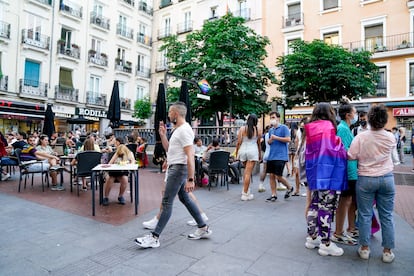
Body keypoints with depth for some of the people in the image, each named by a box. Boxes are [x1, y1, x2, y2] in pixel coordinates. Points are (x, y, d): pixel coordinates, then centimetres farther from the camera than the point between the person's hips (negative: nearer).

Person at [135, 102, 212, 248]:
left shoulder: (184, 130, -17)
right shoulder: (178, 129, 16)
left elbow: (190, 156, -23)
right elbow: (168, 149, 21)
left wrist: (190, 179, -26)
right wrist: (163, 134, 10)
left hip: (178, 169, -11)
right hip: (175, 168, 11)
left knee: (167, 202, -6)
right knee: (185, 198, 16)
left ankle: (154, 237, 3)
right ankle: (203, 228, 26)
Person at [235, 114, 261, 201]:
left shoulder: (242, 129, 1)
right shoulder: (257, 130, 2)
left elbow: (239, 142, -2)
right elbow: (258, 144, 11)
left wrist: (236, 152, 7)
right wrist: (260, 154, 22)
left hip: (243, 151, 2)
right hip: (253, 151, -2)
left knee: (246, 170, 22)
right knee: (248, 173, -3)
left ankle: (245, 190, 23)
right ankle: (245, 194, 1)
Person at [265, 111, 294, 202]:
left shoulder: (283, 128, -4)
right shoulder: (271, 130, 17)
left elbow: (288, 139, -14)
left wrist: (276, 138, -12)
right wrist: (270, 140, 1)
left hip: (280, 156, -7)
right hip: (271, 156, 7)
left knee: (278, 176, -7)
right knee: (271, 176, 5)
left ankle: (290, 187, 21)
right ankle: (274, 195, 14)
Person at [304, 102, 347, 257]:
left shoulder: (311, 129, 11)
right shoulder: (328, 126, -11)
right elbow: (334, 150, -15)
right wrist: (344, 153, 3)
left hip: (314, 173, 8)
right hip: (328, 174, -8)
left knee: (315, 206, 15)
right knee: (327, 208, -1)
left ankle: (312, 238, 25)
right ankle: (325, 244, 8)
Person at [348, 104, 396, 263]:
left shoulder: (361, 137, -13)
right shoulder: (391, 138, -3)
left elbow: (351, 156, -10)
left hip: (365, 179, -2)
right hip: (386, 179, 2)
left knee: (365, 215, 7)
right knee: (387, 216, 11)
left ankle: (364, 248, 17)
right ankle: (387, 251, 20)